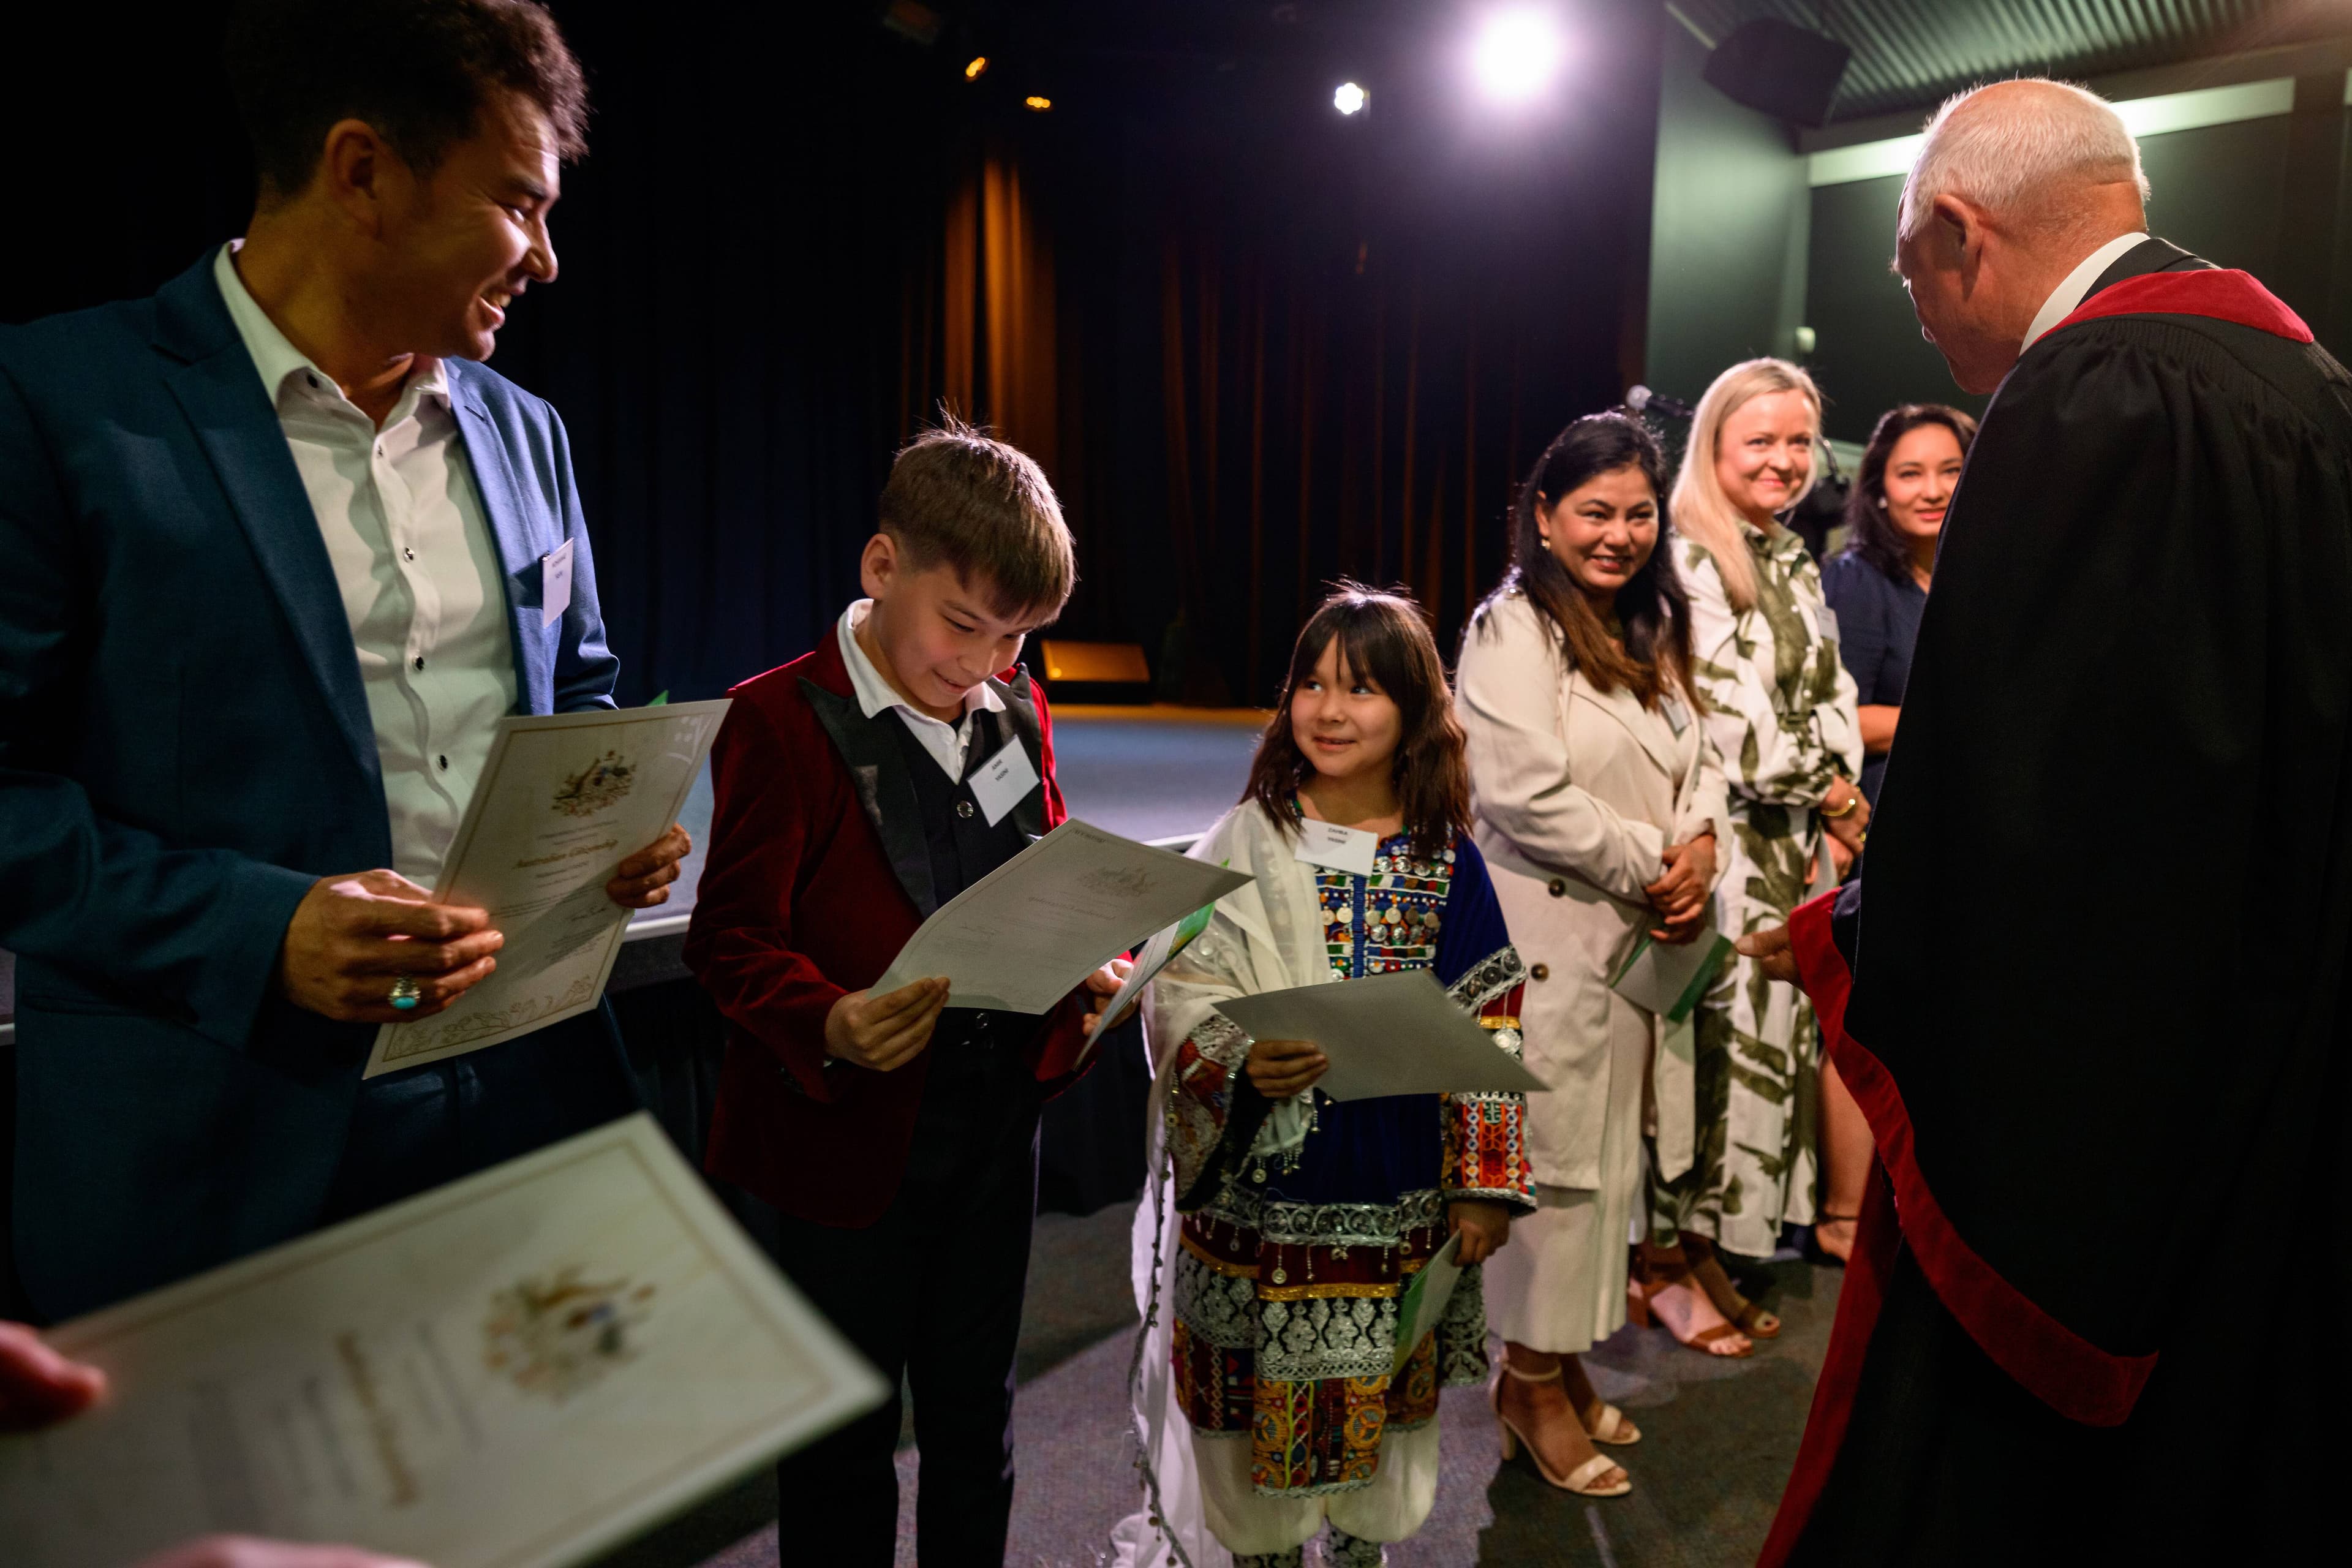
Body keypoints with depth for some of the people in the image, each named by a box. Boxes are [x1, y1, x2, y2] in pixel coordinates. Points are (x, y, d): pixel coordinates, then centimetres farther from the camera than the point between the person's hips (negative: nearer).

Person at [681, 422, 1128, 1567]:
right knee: (844, 1451, 15)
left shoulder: (1018, 709, 5)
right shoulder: (781, 721, -14)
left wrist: (1088, 963, -6)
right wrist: (828, 1024, -32)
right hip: (842, 1142, -5)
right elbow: (731, 936, -14)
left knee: (974, 1427, 22)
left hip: (994, 1123, 5)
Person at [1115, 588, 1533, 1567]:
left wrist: (1482, 1186, 0)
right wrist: (1244, 1065, -27)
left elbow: (1485, 1029, 1)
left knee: (1377, 1400, 17)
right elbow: (1179, 995, -8)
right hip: (1262, 1195, -1)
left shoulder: (1446, 860, -2)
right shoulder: (1245, 845, -7)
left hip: (1397, 1200, 2)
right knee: (1263, 1405, 11)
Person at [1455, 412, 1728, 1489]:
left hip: (1639, 940, 8)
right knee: (1554, 1150, 1)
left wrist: (1700, 843, -3)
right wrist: (1650, 866, -13)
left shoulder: (1655, 626, 16)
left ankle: (1567, 1359, 32)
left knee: (1613, 1147, 15)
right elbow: (1526, 795, -21)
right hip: (1549, 942, -8)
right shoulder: (1512, 630, -12)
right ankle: (1530, 1379, 19)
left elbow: (1699, 753, 18)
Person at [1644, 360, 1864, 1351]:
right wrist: (1825, 794, -6)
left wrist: (1835, 798, 3)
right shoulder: (1686, 562, -8)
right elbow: (1725, 712, -13)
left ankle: (1707, 1249, 20)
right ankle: (1668, 1259, 10)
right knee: (1705, 1040, -5)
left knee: (1768, 1036, 9)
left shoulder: (1795, 564, 18)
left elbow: (1830, 693, 17)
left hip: (1792, 848, 8)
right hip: (1714, 844, -8)